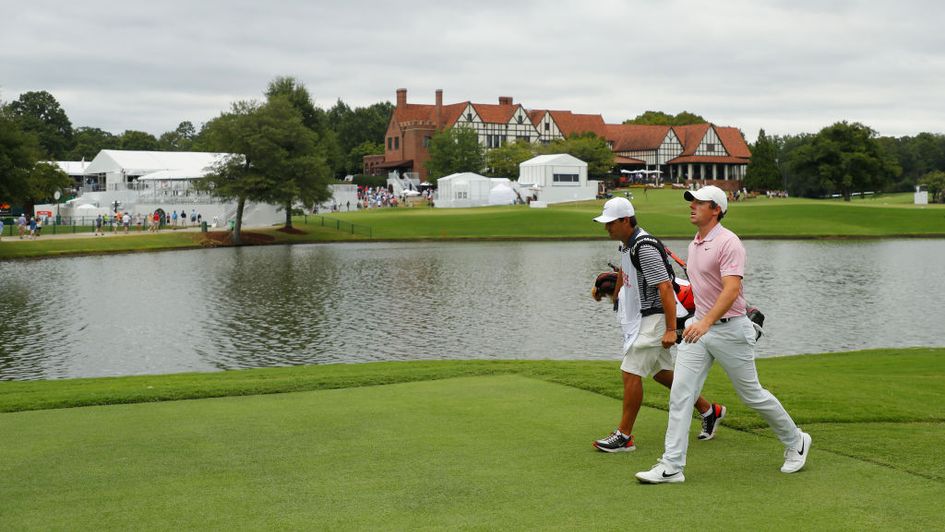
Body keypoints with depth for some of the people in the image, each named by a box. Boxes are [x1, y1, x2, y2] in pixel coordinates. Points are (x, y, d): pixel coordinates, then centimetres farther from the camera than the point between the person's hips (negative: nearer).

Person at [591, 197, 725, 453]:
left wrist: (671, 329, -28)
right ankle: (709, 411, 31)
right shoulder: (626, 243, 7)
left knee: (631, 373, -8)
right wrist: (614, 293, 42)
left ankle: (624, 436, 0)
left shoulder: (644, 247, -23)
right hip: (641, 317, 10)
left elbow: (665, 288, -26)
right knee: (661, 372, 17)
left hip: (654, 318, -10)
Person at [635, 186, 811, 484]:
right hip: (699, 327, 8)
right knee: (680, 394, -5)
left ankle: (796, 442, 29)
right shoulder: (694, 244, 11)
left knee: (751, 394, 6)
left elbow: (731, 290, -28)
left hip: (730, 329, -7)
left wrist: (706, 322, -39)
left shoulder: (728, 242, -16)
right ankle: (671, 466, -5)